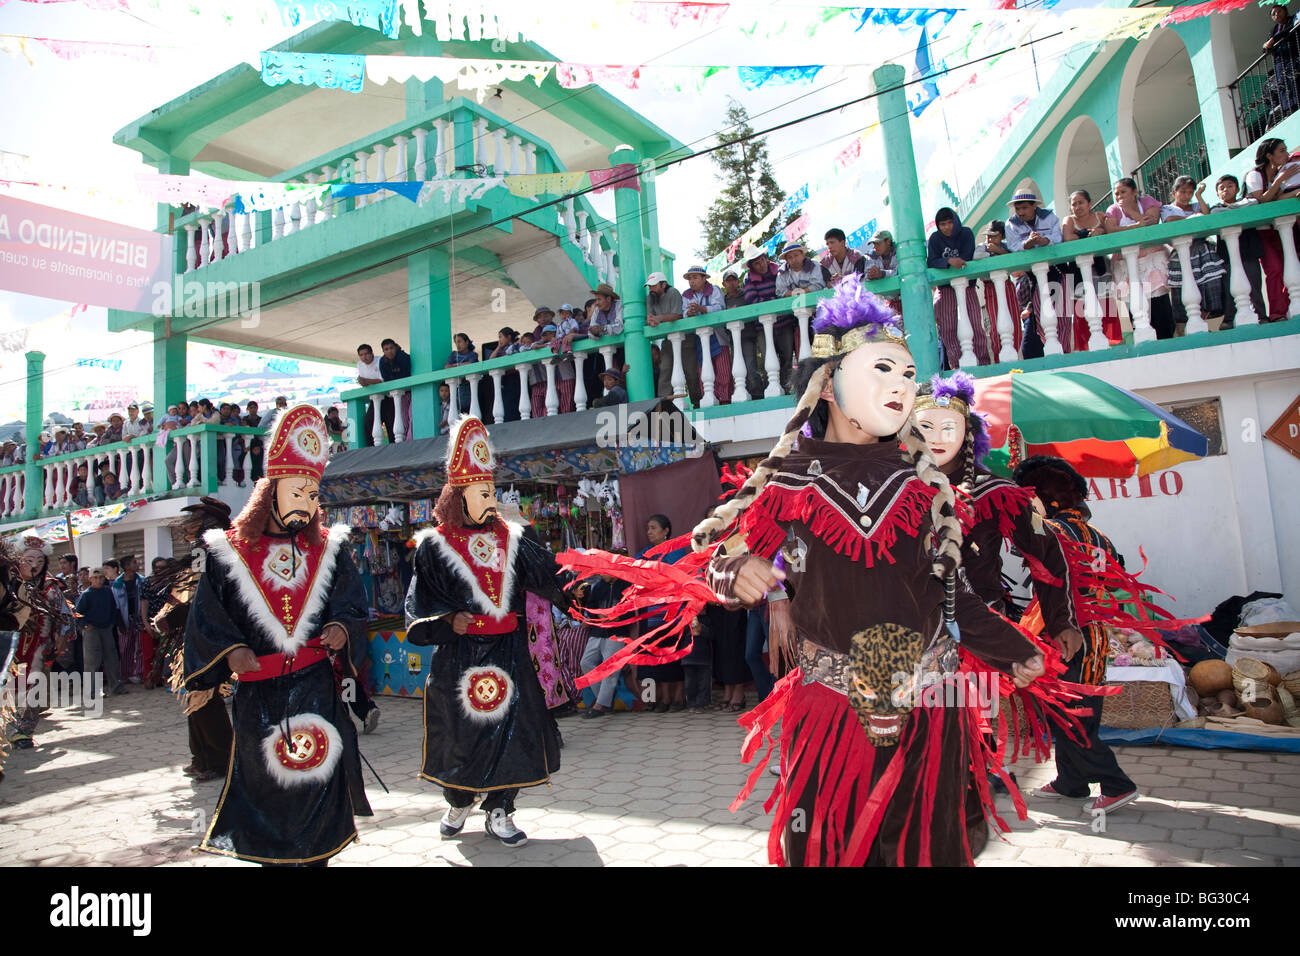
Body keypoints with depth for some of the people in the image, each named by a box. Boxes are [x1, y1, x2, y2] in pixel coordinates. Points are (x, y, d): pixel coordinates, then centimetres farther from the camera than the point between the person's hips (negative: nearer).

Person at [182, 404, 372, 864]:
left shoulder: (327, 549, 5)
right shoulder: (230, 553, 2)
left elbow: (352, 598, 10)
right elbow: (206, 615, 4)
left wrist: (340, 624, -9)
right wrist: (230, 650, -9)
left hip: (316, 685, 1)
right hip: (257, 689, 0)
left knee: (316, 773, 2)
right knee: (264, 779, 10)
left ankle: (315, 856, 19)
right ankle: (273, 854, 28)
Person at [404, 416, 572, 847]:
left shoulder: (511, 539, 6)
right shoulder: (434, 545, -1)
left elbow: (551, 577, -1)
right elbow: (421, 604, 0)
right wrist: (449, 619, -17)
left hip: (507, 654, 2)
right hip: (458, 658, -2)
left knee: (510, 727, 3)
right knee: (459, 732, 9)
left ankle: (499, 811, 21)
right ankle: (458, 803, 36)